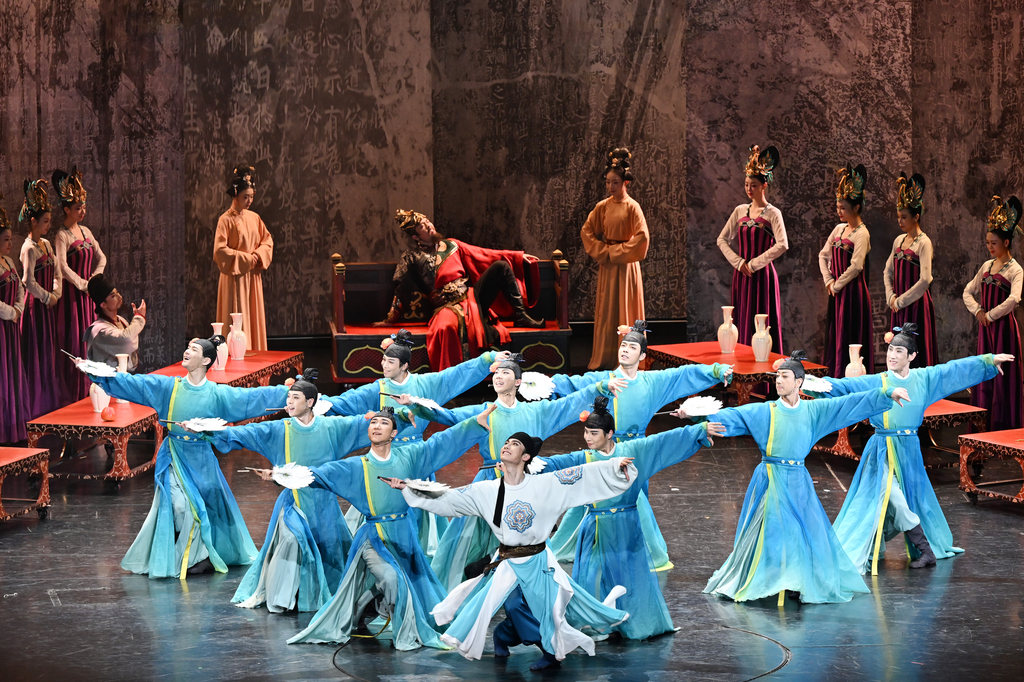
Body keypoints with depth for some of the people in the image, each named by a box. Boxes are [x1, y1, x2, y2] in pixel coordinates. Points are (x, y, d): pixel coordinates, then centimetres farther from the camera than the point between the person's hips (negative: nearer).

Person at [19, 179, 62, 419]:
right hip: (36, 306, -8)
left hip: (48, 305, 8)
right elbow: (28, 282, -21)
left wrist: (55, 293, -2)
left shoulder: (46, 244, 11)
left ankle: (49, 403, 21)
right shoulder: (29, 248, -15)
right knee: (36, 354, -4)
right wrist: (47, 297, -10)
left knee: (48, 352, 13)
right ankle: (34, 408, 1)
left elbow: (56, 272, 14)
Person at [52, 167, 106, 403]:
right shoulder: (62, 235, -12)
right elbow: (62, 267, -21)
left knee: (89, 338, 9)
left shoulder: (85, 231, 12)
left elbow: (101, 258, 16)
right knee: (73, 341, -6)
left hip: (87, 292, 8)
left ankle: (88, 390, 16)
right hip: (71, 294, -8)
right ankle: (72, 395, -2)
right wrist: (83, 285, -16)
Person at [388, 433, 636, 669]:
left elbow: (584, 475, -12)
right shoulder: (486, 491, -3)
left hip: (537, 562, -1)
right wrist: (407, 488, -1)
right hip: (507, 563, 1)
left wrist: (615, 466, -24)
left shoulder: (545, 484, -9)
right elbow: (446, 500, 1)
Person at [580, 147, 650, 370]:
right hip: (607, 265, 5)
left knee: (625, 310, -2)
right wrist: (602, 250, -2)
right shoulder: (602, 207, 6)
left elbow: (642, 236, -15)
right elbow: (586, 231, 11)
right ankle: (604, 357, 12)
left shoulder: (632, 207, -7)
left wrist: (618, 251, -13)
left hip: (626, 265, -5)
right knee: (605, 310, 6)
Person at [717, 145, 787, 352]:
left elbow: (782, 245, -18)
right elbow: (722, 239, 12)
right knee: (742, 325, 6)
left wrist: (754, 263, -15)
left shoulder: (772, 213, -6)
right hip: (741, 275, 5)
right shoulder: (740, 211, 10)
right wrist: (738, 262, -3)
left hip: (762, 275, -5)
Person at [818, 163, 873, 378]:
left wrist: (837, 285, -11)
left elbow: (855, 266, -20)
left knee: (849, 339, -5)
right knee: (834, 336, 10)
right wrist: (828, 280, 2)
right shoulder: (839, 229, 11)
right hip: (837, 292, 8)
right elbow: (823, 255, 14)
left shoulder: (861, 234, -12)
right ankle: (836, 380, 16)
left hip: (853, 293, -8)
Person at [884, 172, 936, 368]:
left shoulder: (923, 243, -11)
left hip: (916, 306, -7)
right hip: (899, 307, 7)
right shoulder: (899, 240, 11)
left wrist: (901, 301, -13)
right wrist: (891, 297, 0)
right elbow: (888, 271, 16)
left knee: (917, 357, -5)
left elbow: (925, 280, -17)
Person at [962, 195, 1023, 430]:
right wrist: (977, 311, 0)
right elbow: (968, 292, 17)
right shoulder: (986, 266, 10)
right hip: (985, 327, 7)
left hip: (1003, 327, -7)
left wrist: (990, 315, -17)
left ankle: (1005, 425, 1)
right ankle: (984, 425, 14)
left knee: (1003, 376, -4)